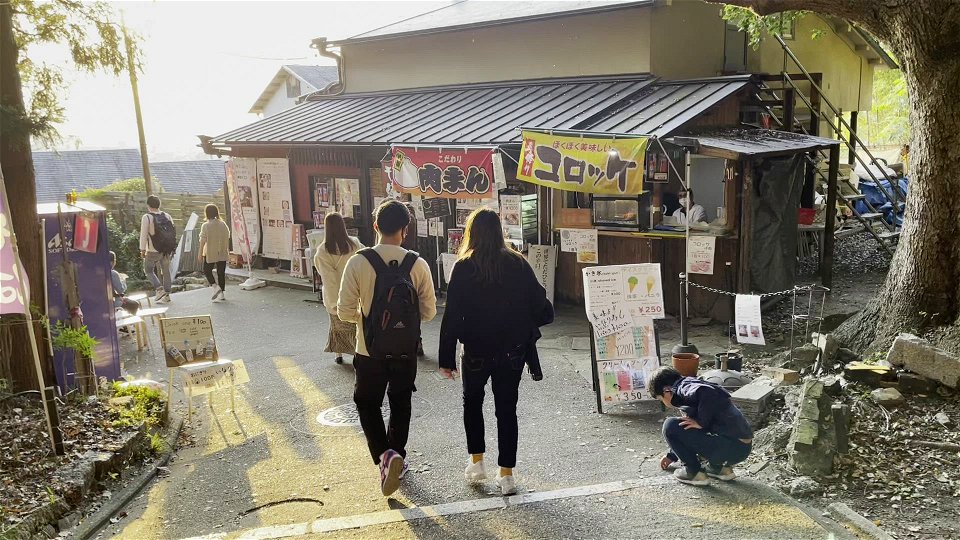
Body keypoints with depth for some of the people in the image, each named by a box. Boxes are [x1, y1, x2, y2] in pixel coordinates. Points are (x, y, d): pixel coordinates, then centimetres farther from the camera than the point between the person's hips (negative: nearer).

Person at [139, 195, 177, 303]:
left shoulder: (147, 217, -9)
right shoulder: (167, 216, 6)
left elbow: (143, 234, -11)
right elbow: (173, 232, 9)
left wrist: (142, 249, -6)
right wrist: (171, 248, 17)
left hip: (153, 251, -4)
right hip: (167, 250, 5)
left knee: (148, 270, 11)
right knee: (165, 271, 13)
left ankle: (160, 289, -7)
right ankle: (166, 295, 15)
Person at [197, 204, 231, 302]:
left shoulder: (205, 226, -11)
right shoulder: (223, 224, 3)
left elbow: (203, 241, -12)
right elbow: (227, 239, 8)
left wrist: (200, 253, -7)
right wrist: (227, 251, 17)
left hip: (210, 253, -4)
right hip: (222, 253, 4)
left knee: (207, 271, 11)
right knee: (221, 272, 9)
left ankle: (215, 286, -10)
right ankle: (222, 293, 11)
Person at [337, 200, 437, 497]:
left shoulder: (358, 262, -13)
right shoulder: (418, 264, -9)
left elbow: (345, 312, -11)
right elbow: (428, 312, -3)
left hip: (370, 352, -1)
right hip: (406, 352, 2)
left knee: (367, 404, 17)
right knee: (400, 405, 21)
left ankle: (384, 454, -1)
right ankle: (397, 456, 31)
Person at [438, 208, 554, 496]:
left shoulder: (464, 267, -10)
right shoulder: (518, 263, -4)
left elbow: (452, 316, -11)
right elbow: (540, 304, -4)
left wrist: (447, 358, -6)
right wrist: (525, 326, 16)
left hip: (477, 350, -1)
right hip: (513, 350, 2)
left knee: (472, 402, 22)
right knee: (507, 409, 11)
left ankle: (476, 462, 23)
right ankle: (506, 475, 13)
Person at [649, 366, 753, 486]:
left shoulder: (683, 388, -8)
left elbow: (707, 393, -33)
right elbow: (687, 430, 35)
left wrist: (701, 423, -18)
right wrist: (671, 455, 45)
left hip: (731, 447, -10)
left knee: (670, 426, -8)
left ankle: (695, 472, 3)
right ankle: (718, 467, 20)